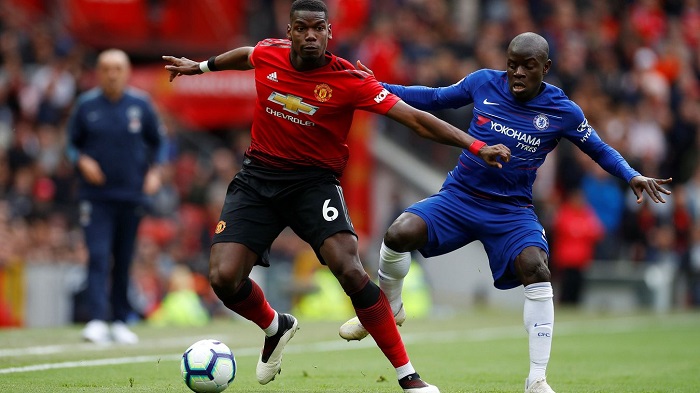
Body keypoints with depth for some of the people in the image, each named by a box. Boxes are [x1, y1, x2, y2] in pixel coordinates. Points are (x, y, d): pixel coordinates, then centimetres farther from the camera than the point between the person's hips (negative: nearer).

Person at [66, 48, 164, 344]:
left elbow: (156, 141, 14)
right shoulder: (86, 105, 1)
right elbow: (72, 143, 9)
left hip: (131, 195, 2)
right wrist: (82, 161, -10)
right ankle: (97, 320, -18)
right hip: (95, 195, -2)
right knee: (98, 257, -13)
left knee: (124, 261, 7)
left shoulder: (141, 104, 3)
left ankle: (120, 321, 17)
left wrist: (154, 171, 0)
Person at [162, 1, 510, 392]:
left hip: (314, 180, -3)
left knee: (349, 269, -26)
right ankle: (276, 328, 24)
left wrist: (477, 146, -26)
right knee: (224, 278, -12)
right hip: (258, 177, 3)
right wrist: (200, 66, 38)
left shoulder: (349, 80, -16)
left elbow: (416, 119, -18)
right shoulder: (267, 54, -4)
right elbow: (246, 55, 23)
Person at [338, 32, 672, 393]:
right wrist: (380, 88, 5)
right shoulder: (483, 83, -3)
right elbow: (434, 98, 12)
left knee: (536, 269, -27)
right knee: (399, 234, -24)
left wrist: (632, 176, -10)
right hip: (459, 196, 1)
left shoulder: (563, 112, -6)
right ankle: (388, 307, 9)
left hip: (511, 211, -1)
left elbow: (599, 149, 7)